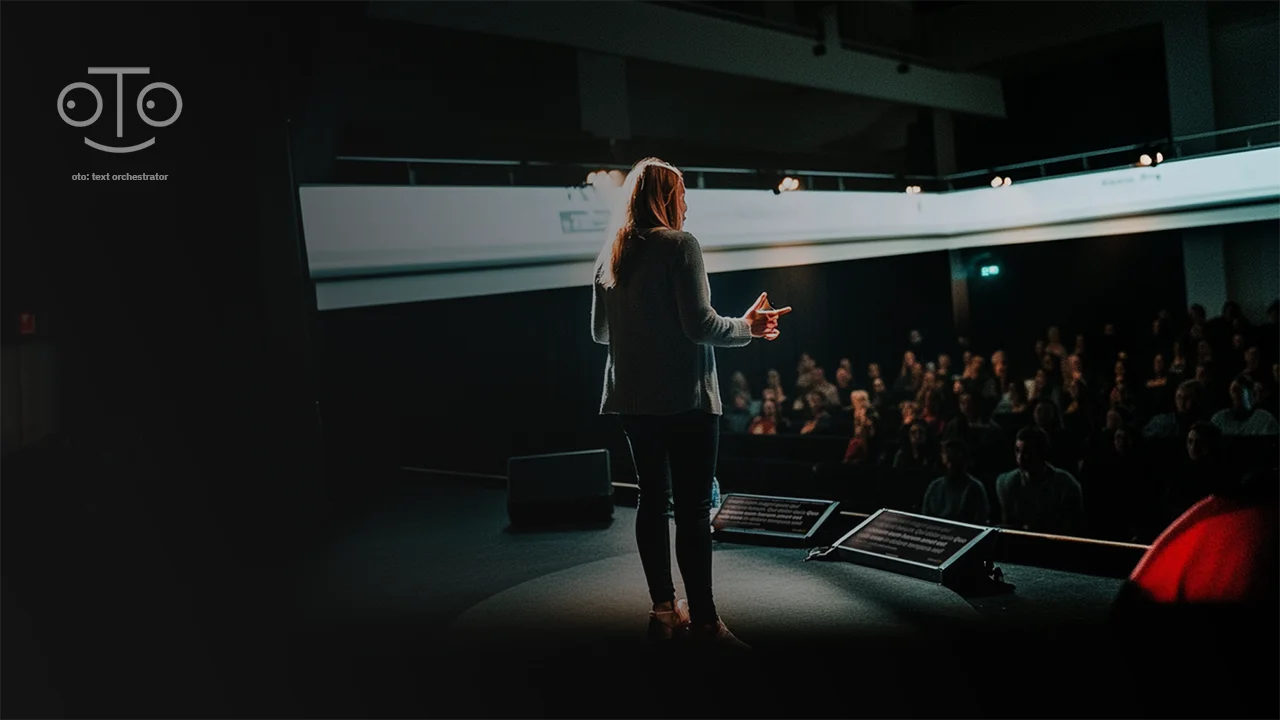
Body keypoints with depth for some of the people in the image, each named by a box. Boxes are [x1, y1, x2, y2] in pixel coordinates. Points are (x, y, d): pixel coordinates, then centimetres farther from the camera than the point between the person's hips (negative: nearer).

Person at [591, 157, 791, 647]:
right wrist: (748, 328, -1)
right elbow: (700, 325, -17)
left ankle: (664, 610, 20)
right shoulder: (679, 245, -10)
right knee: (693, 508, -3)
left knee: (652, 499, 13)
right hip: (684, 399, -7)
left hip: (634, 399, 7)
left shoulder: (610, 255, 9)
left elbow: (599, 332, 15)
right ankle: (703, 620, 2)